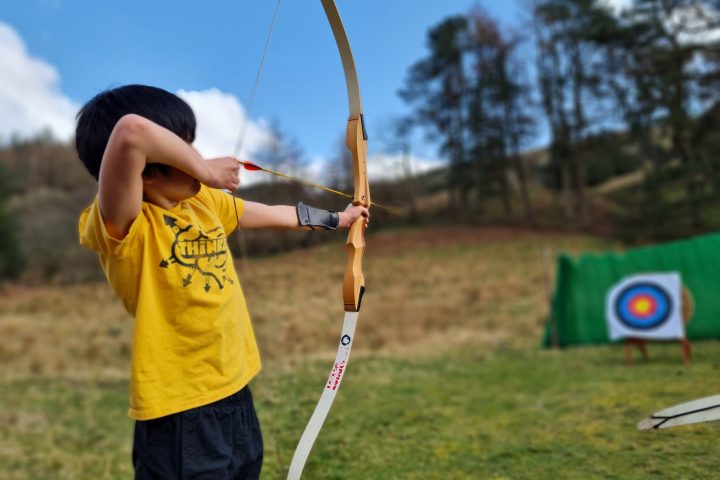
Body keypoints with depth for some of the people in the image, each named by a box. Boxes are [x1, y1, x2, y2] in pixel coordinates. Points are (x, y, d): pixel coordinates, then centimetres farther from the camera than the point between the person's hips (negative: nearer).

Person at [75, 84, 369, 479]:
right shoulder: (122, 226, -20)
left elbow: (267, 214, 19)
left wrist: (334, 220, 31)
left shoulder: (205, 200, 3)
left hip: (235, 393, 8)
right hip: (179, 413, -7)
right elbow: (131, 132, -38)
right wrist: (205, 169, -22)